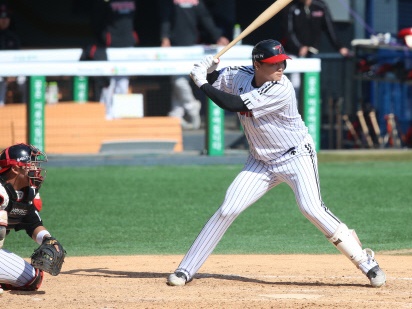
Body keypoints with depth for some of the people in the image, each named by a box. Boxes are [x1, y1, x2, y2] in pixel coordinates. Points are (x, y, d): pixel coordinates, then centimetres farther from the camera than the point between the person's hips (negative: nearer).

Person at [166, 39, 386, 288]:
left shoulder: (281, 89, -26)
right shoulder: (239, 76, -7)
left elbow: (235, 105, -30)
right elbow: (211, 80, 8)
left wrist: (202, 83, -23)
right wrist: (207, 71, -15)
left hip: (296, 157, -5)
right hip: (261, 162, 5)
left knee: (312, 208, -23)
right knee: (228, 210, -2)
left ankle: (365, 260, -13)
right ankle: (186, 270, 5)